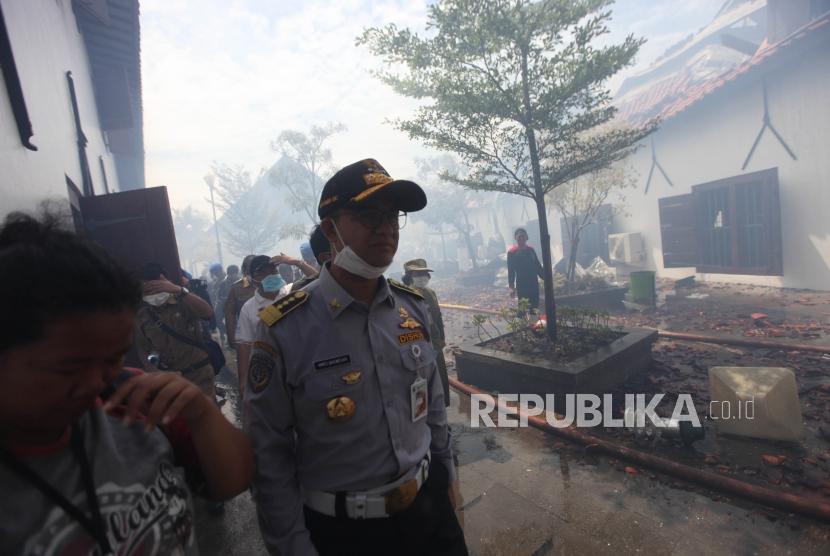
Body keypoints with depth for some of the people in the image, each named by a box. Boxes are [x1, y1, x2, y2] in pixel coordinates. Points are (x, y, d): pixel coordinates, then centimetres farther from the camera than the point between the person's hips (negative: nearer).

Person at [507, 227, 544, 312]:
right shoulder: (512, 252, -7)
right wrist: (511, 287, -17)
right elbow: (510, 271, -10)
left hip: (534, 284, 5)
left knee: (535, 308, 11)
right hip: (521, 285, -5)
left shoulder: (531, 250, 7)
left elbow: (538, 266, 14)